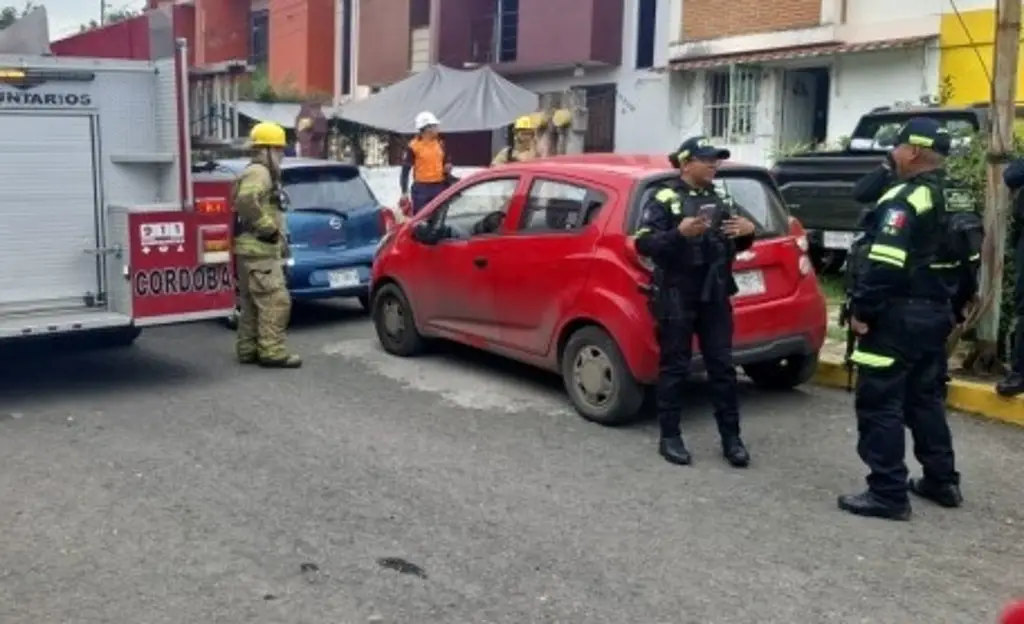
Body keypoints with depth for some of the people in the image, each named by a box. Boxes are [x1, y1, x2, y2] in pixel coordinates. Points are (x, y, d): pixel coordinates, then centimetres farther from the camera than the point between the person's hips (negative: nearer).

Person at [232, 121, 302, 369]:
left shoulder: (257, 172, 22)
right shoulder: (259, 173, -12)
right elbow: (246, 201, -31)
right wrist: (268, 228, -22)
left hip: (253, 249, 11)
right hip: (259, 250, -11)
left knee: (252, 303, 14)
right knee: (276, 301, -11)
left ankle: (248, 349, 19)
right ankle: (272, 352, -11)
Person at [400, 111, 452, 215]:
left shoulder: (440, 144, 9)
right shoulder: (414, 146, -8)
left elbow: (446, 161, 24)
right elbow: (405, 170, -7)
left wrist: (448, 166, -1)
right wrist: (404, 192, -10)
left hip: (439, 187, 6)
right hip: (422, 188, -6)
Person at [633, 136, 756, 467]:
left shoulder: (721, 200, 13)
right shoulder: (664, 200, -6)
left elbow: (736, 245, 23)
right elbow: (643, 243, -15)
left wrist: (747, 232, 0)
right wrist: (679, 233, -30)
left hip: (715, 297, 6)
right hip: (676, 298, -5)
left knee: (723, 366, 7)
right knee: (674, 367, 2)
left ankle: (731, 438, 14)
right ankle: (670, 437, 12)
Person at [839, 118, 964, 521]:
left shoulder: (905, 200, -18)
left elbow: (884, 265, -26)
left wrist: (861, 310, -17)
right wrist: (951, 303, 23)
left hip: (899, 316, -9)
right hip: (936, 312, 10)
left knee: (880, 403, -3)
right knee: (926, 398, 20)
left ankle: (888, 494, 0)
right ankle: (942, 481, 27)